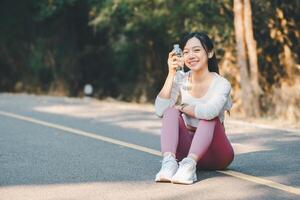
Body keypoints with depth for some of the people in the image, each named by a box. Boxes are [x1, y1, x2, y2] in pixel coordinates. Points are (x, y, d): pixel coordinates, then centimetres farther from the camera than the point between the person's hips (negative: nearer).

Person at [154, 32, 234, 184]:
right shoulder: (181, 80, 0)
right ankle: (169, 162, -40)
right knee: (171, 112, -19)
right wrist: (171, 74, -18)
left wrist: (181, 107, -16)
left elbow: (209, 111, -34)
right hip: (189, 148, 3)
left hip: (215, 154, -3)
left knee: (209, 116, -29)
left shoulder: (221, 84, -12)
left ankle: (189, 165, -45)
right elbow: (160, 111, -16)